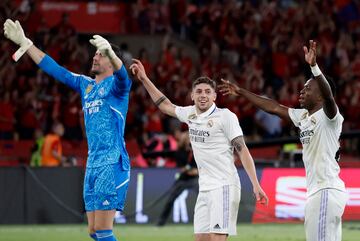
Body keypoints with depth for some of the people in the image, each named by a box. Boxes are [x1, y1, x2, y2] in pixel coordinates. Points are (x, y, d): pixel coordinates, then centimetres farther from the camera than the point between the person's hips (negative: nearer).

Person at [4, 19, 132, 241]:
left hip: (113, 164, -8)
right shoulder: (86, 85, 17)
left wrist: (111, 52, -50)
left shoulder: (115, 85, -5)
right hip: (93, 164, 8)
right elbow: (55, 69, 23)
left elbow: (122, 75, -28)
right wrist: (24, 42, 22)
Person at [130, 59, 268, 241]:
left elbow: (242, 150, -10)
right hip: (205, 190, 7)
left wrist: (255, 185, -17)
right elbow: (166, 106, 29)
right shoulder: (190, 114, 11)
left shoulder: (226, 116, -8)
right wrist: (144, 79, 30)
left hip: (224, 187, -7)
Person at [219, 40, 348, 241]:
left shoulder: (329, 115, -9)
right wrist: (241, 92, 29)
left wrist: (314, 66, -43)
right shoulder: (303, 116, 16)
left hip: (326, 191, -9)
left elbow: (328, 96, -29)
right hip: (317, 191, 9)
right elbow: (274, 107, 24)